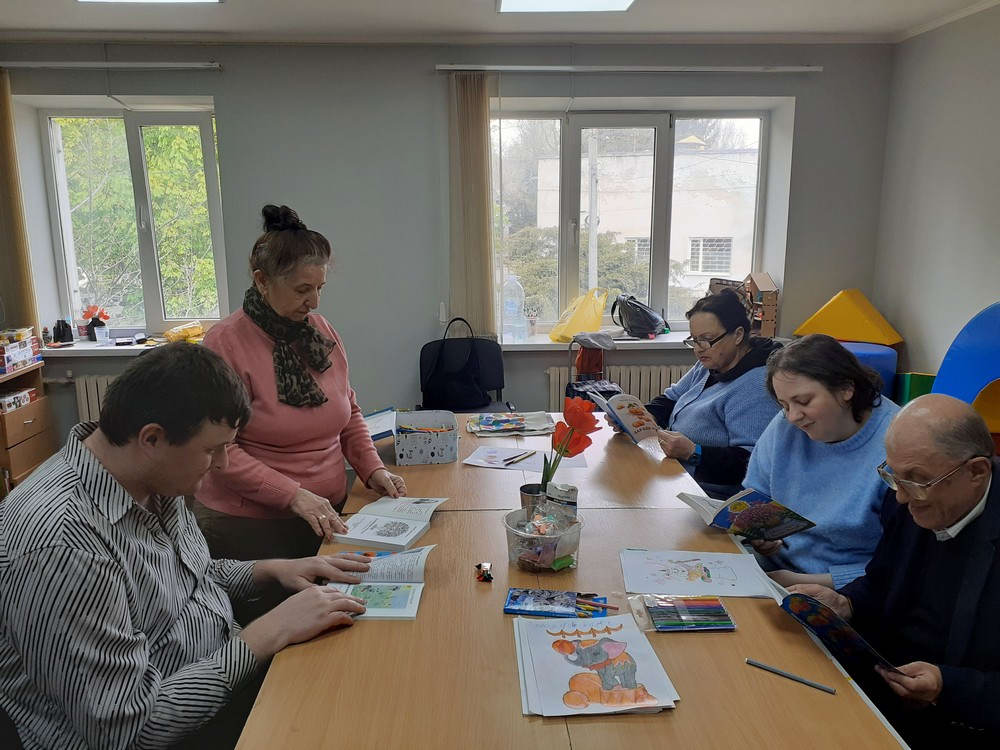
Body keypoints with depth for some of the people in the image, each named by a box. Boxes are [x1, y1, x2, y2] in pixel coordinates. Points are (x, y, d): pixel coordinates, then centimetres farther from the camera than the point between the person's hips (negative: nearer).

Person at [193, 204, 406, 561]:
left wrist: (373, 469, -1)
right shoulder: (225, 343, -13)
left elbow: (349, 412, 13)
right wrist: (294, 495, -22)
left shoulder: (322, 331, 3)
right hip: (251, 527, -5)